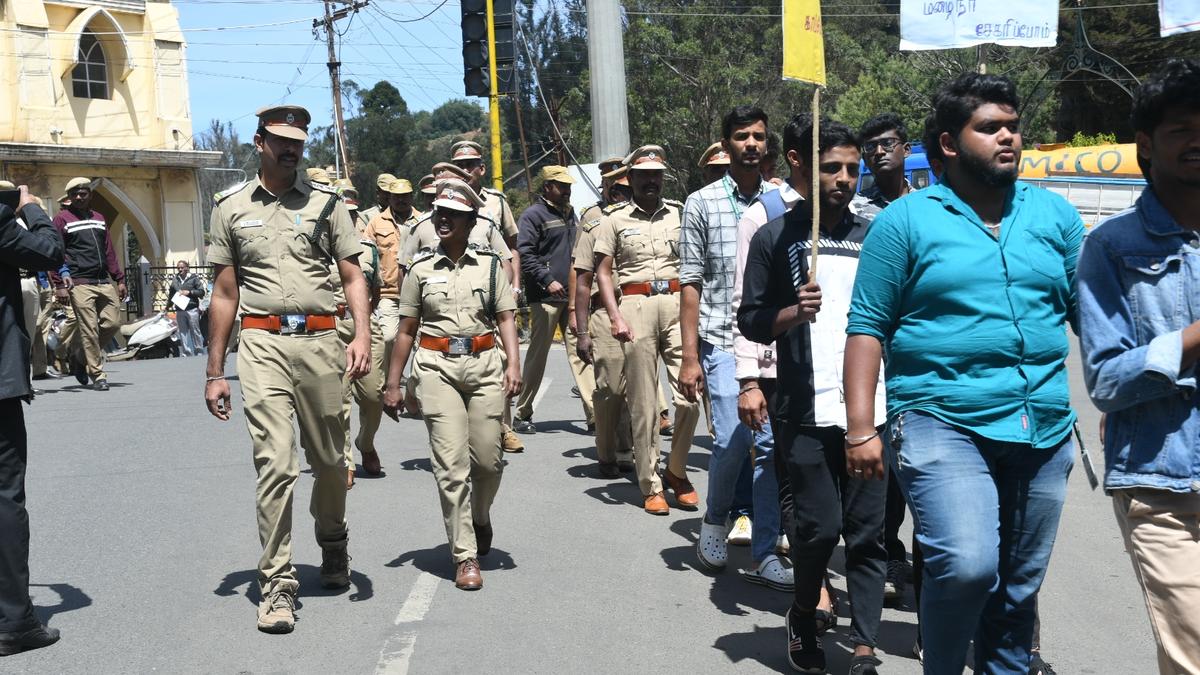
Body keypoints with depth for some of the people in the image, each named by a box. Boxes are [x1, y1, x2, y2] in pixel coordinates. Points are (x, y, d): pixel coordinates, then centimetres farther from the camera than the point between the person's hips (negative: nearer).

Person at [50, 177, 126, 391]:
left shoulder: (99, 219, 20)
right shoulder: (62, 219, 3)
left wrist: (119, 279, 14)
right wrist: (59, 284, -11)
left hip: (104, 282, 6)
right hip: (80, 283, -6)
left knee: (113, 322, 2)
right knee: (89, 329, -7)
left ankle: (80, 356, 22)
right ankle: (98, 375, -2)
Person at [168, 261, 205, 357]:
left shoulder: (193, 278, 2)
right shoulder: (175, 279, 15)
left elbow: (201, 292, -4)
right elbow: (171, 293, 25)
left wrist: (189, 292, -13)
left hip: (192, 309, -4)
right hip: (179, 310, 4)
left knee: (195, 332, -1)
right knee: (182, 333, 5)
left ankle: (199, 351, 7)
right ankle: (186, 353, 9)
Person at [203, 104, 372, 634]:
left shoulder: (326, 202, 10)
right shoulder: (231, 207, 10)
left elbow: (353, 277, 7)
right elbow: (224, 293, 11)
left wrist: (362, 335, -11)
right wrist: (214, 372, 8)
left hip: (320, 341, 1)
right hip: (263, 345, -1)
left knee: (330, 459, 11)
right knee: (275, 463, -10)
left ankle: (333, 544, 38)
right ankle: (276, 582, -2)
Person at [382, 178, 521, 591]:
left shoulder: (489, 264, 9)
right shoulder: (421, 270, 8)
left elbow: (506, 318, 6)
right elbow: (407, 330, 11)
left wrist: (513, 363, -8)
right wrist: (392, 384, 10)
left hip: (484, 363, 1)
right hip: (437, 366, -1)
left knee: (488, 459, 1)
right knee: (451, 463, -6)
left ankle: (480, 518, 34)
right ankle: (465, 556, 0)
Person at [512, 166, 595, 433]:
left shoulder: (570, 214, 19)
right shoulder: (534, 215, -4)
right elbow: (525, 254, -12)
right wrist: (548, 280, -21)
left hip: (572, 297, 6)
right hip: (545, 297, -6)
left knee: (580, 351, 0)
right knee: (537, 355, 1)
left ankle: (594, 414, -3)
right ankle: (522, 414, 13)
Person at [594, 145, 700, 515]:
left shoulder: (680, 213, 13)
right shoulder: (615, 218, 8)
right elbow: (604, 272, 5)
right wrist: (616, 317, -6)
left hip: (676, 302, 2)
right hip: (636, 305, -1)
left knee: (690, 395, -5)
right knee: (642, 403, 2)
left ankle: (676, 470, 17)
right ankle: (651, 486, 10)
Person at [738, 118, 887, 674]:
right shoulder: (774, 239, 3)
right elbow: (750, 321, 1)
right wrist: (791, 314, -18)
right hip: (806, 414, -2)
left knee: (868, 532, 2)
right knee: (818, 527, -3)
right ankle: (803, 617, 24)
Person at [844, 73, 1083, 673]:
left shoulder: (1054, 214, 10)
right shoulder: (905, 220, -1)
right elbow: (868, 327, -3)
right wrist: (861, 429, -9)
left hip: (1045, 428, 5)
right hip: (943, 422, -4)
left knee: (1019, 587, 13)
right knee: (965, 566, -21)